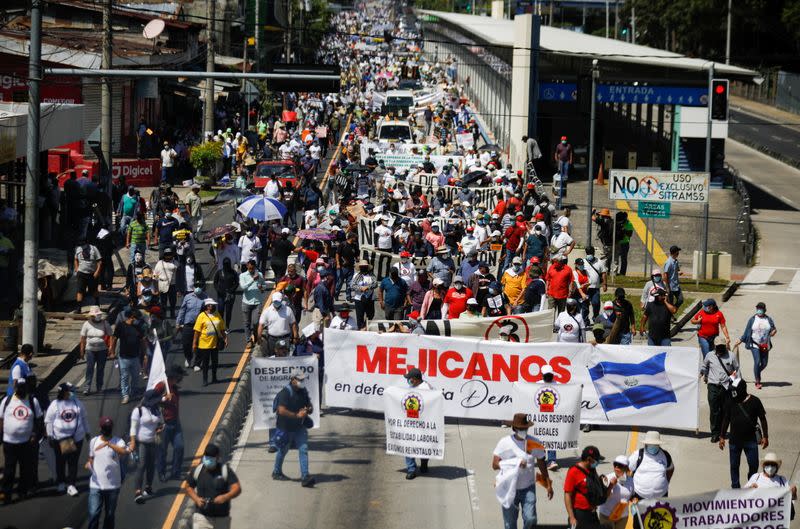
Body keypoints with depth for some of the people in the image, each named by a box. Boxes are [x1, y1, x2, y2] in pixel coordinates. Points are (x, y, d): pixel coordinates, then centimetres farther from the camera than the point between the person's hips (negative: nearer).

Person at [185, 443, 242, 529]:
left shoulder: (225, 470, -9)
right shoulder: (197, 470, -2)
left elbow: (237, 488, -15)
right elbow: (188, 486, 12)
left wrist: (225, 497, -35)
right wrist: (196, 499, -7)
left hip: (221, 518, 0)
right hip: (201, 516, 0)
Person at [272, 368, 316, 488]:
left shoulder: (303, 392, 5)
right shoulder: (285, 393, -18)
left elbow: (309, 405, 18)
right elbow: (282, 411, -27)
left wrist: (309, 409, -6)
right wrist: (297, 415, -25)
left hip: (299, 427, 5)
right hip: (285, 428, -5)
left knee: (303, 450, -9)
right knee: (282, 451, 13)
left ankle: (305, 477, -15)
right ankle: (276, 472, 36)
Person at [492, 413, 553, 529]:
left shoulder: (535, 443, -2)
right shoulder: (505, 443, -7)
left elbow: (541, 464, 10)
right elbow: (495, 464, -11)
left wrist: (548, 485, 11)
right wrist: (515, 463, -22)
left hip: (528, 488, 1)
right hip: (510, 488, -1)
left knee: (530, 519, -12)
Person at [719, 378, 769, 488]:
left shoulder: (754, 401, -7)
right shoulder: (730, 402, -2)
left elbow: (763, 419, 0)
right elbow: (726, 420, 7)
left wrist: (765, 437, -2)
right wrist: (722, 437, 6)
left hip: (751, 440, -1)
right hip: (734, 440, 1)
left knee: (753, 465, 1)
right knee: (734, 466, 8)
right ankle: (735, 488, 21)